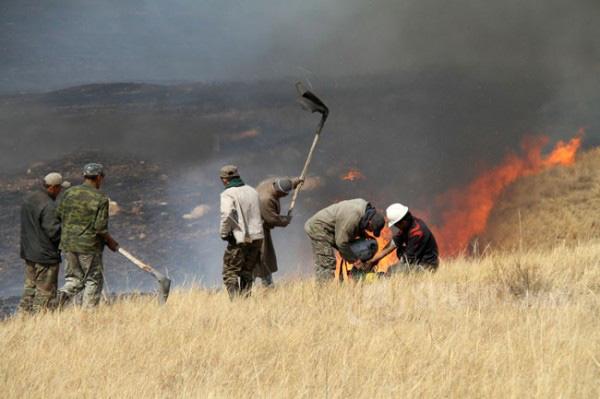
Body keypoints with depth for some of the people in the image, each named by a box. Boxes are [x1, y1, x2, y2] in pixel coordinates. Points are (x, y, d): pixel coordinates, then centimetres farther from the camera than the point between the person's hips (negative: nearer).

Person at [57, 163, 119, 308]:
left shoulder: (69, 193, 3)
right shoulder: (101, 198, -12)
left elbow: (59, 217, 6)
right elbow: (100, 228, -15)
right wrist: (111, 243, 1)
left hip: (68, 244, 5)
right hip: (89, 247, -5)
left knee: (74, 279, 17)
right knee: (93, 281, 9)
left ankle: (62, 295, -10)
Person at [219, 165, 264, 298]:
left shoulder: (228, 194, -10)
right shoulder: (252, 191, 12)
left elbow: (227, 214, -25)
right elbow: (259, 214, 17)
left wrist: (224, 233, -13)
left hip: (239, 239, -6)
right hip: (257, 237, 6)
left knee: (230, 273, 2)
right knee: (247, 274, 17)